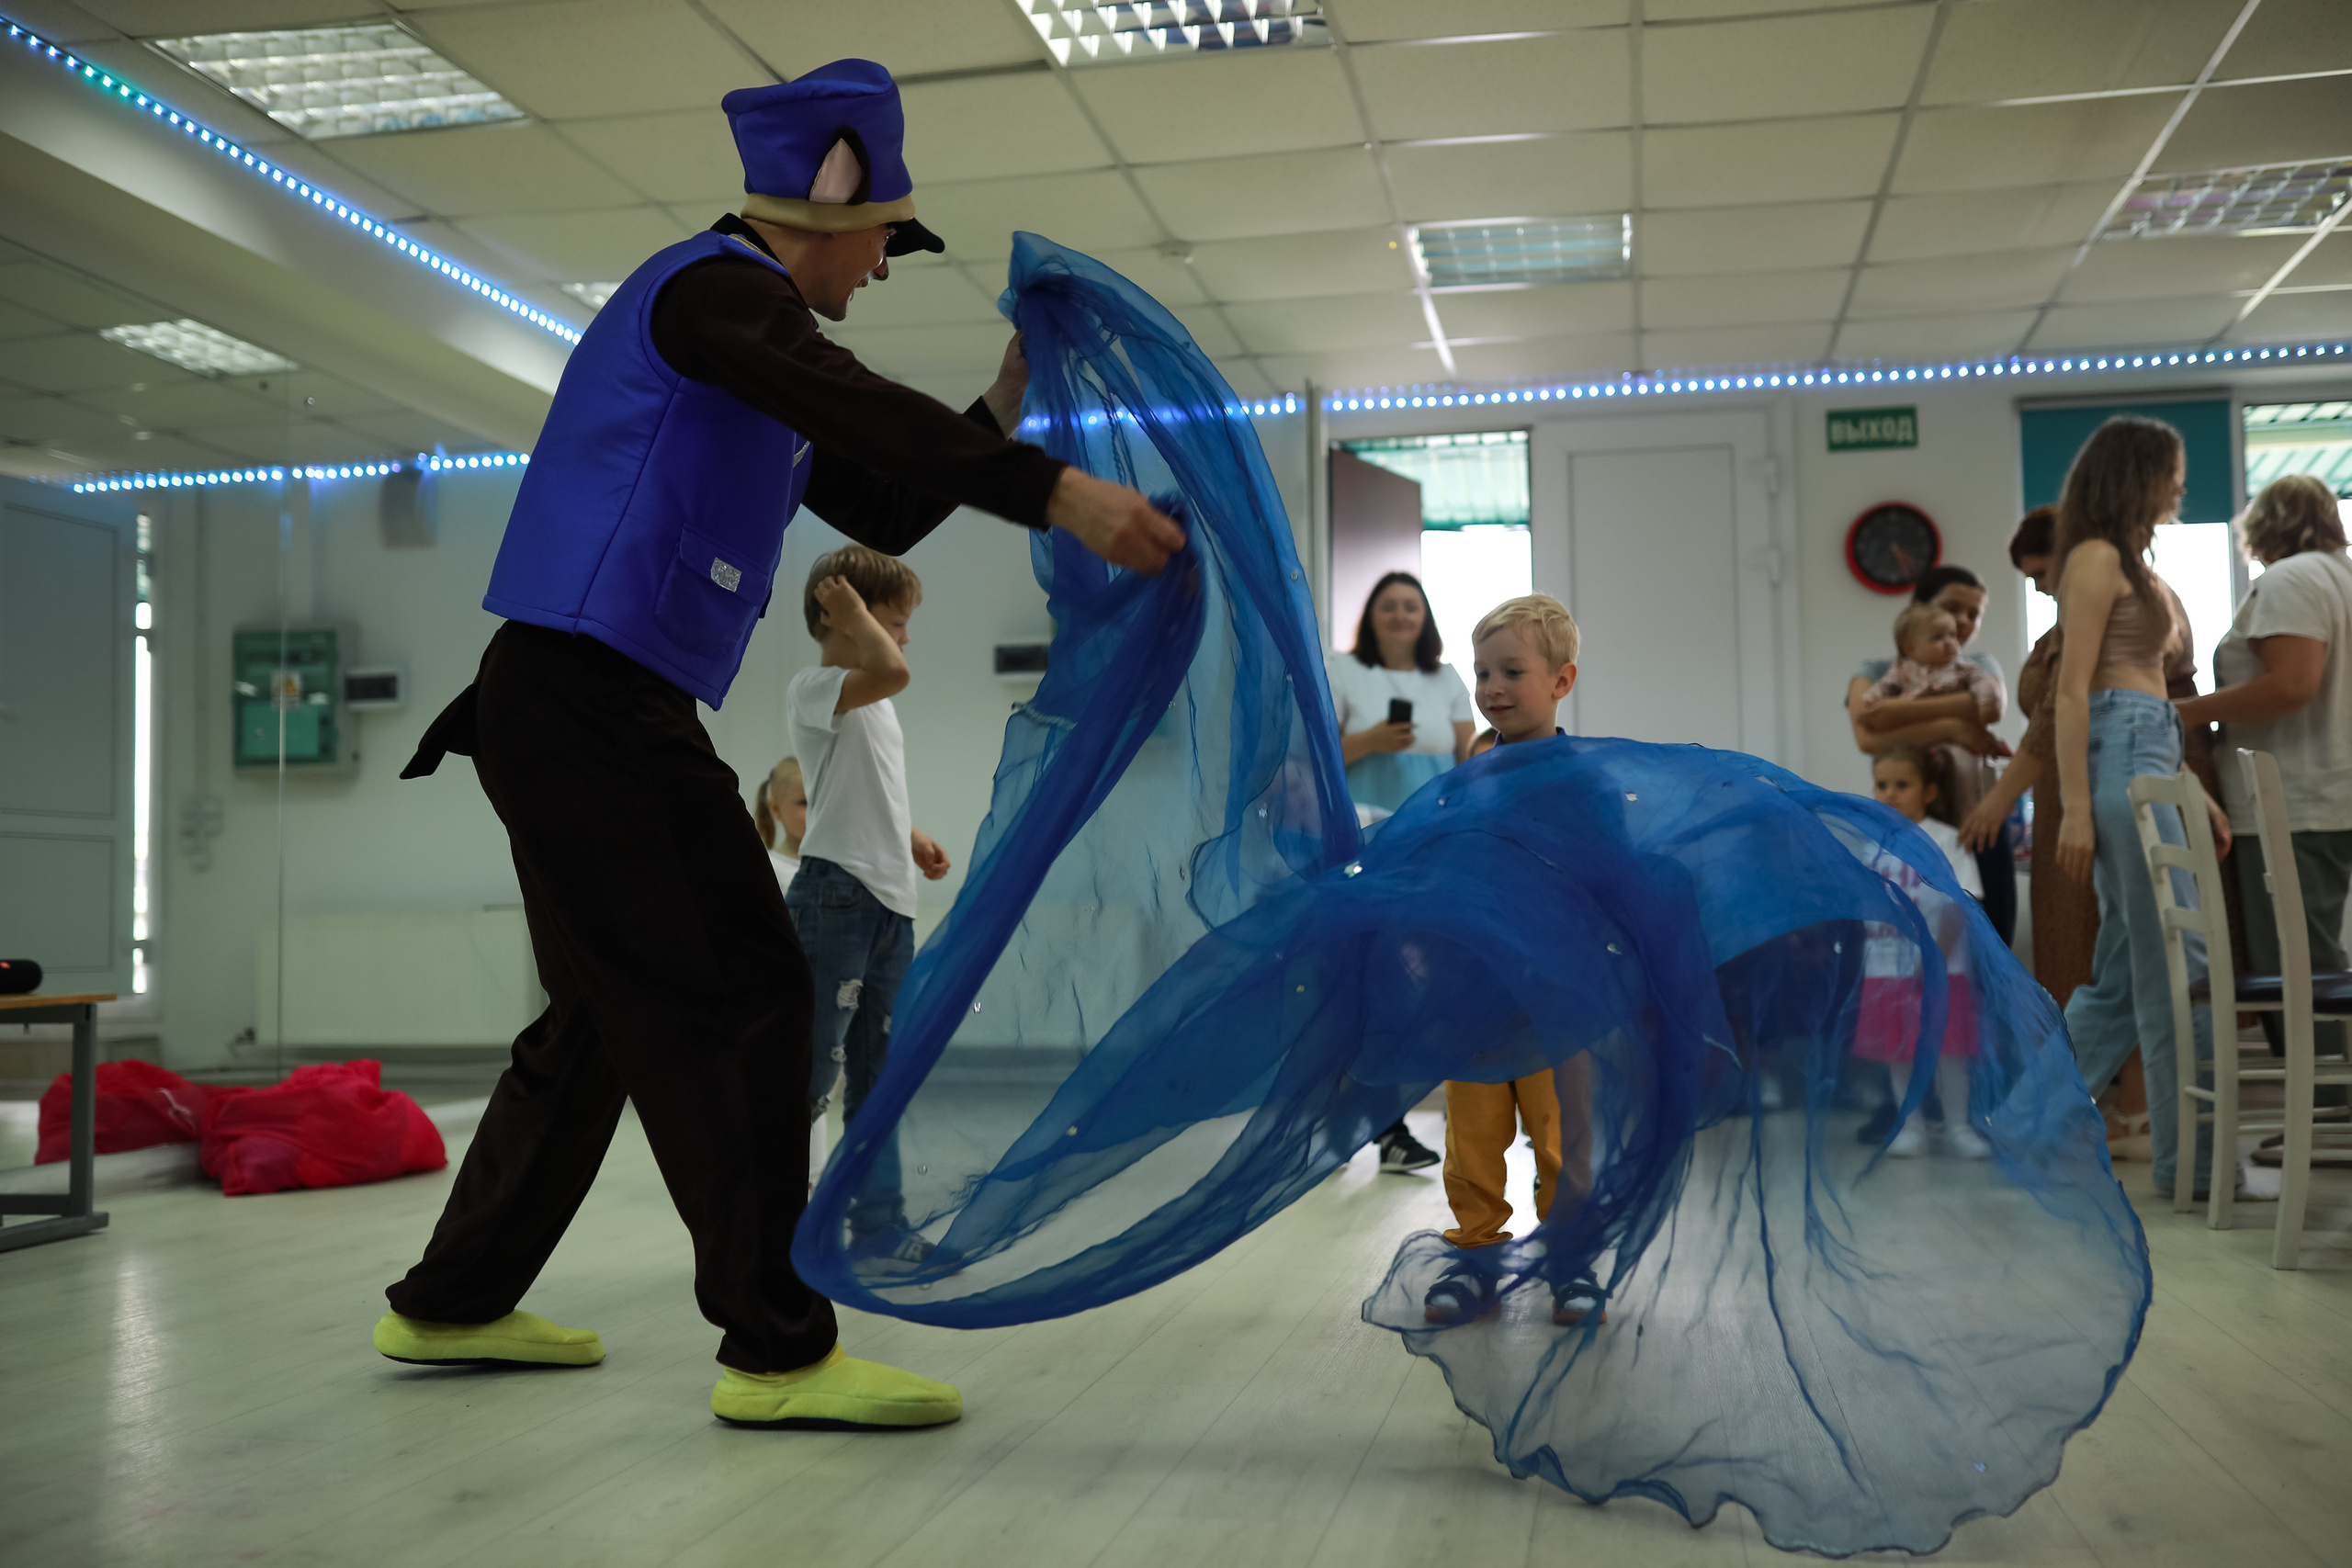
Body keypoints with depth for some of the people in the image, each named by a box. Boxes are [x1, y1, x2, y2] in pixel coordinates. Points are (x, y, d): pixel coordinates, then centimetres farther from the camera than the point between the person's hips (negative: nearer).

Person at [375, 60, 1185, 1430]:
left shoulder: (744, 336, 23)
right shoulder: (714, 285, -8)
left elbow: (882, 507, 25)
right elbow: (861, 413, -26)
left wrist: (1007, 408, 17)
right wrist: (1059, 494, -33)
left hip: (575, 715, 11)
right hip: (592, 706, -11)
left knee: (611, 1015, 17)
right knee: (739, 998, -11)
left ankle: (453, 1304, 28)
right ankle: (779, 1351, -9)